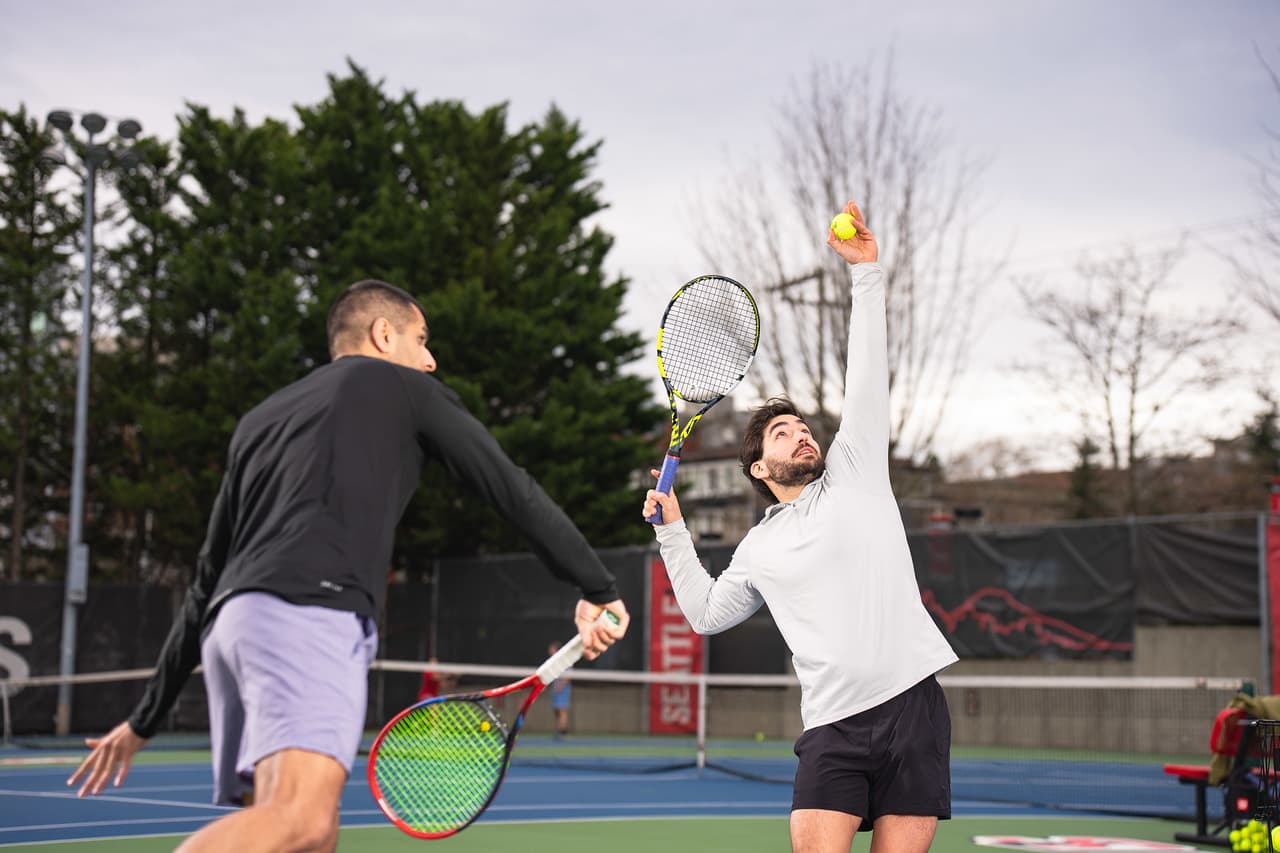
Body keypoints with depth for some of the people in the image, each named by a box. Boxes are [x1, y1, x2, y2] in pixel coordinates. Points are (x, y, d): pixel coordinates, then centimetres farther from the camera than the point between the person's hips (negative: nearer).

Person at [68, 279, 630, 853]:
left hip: (231, 623, 8)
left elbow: (208, 581, 32)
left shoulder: (260, 418, 32)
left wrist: (145, 718, 34)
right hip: (311, 611, -7)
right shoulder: (406, 388, 18)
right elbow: (514, 492, 12)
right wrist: (598, 589, 20)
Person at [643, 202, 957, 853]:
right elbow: (706, 613, 28)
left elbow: (868, 377, 7)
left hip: (912, 704, -1)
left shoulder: (854, 470, 13)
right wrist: (672, 531, 22)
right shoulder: (760, 548, 19)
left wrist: (867, 273, 3)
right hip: (833, 726, 1)